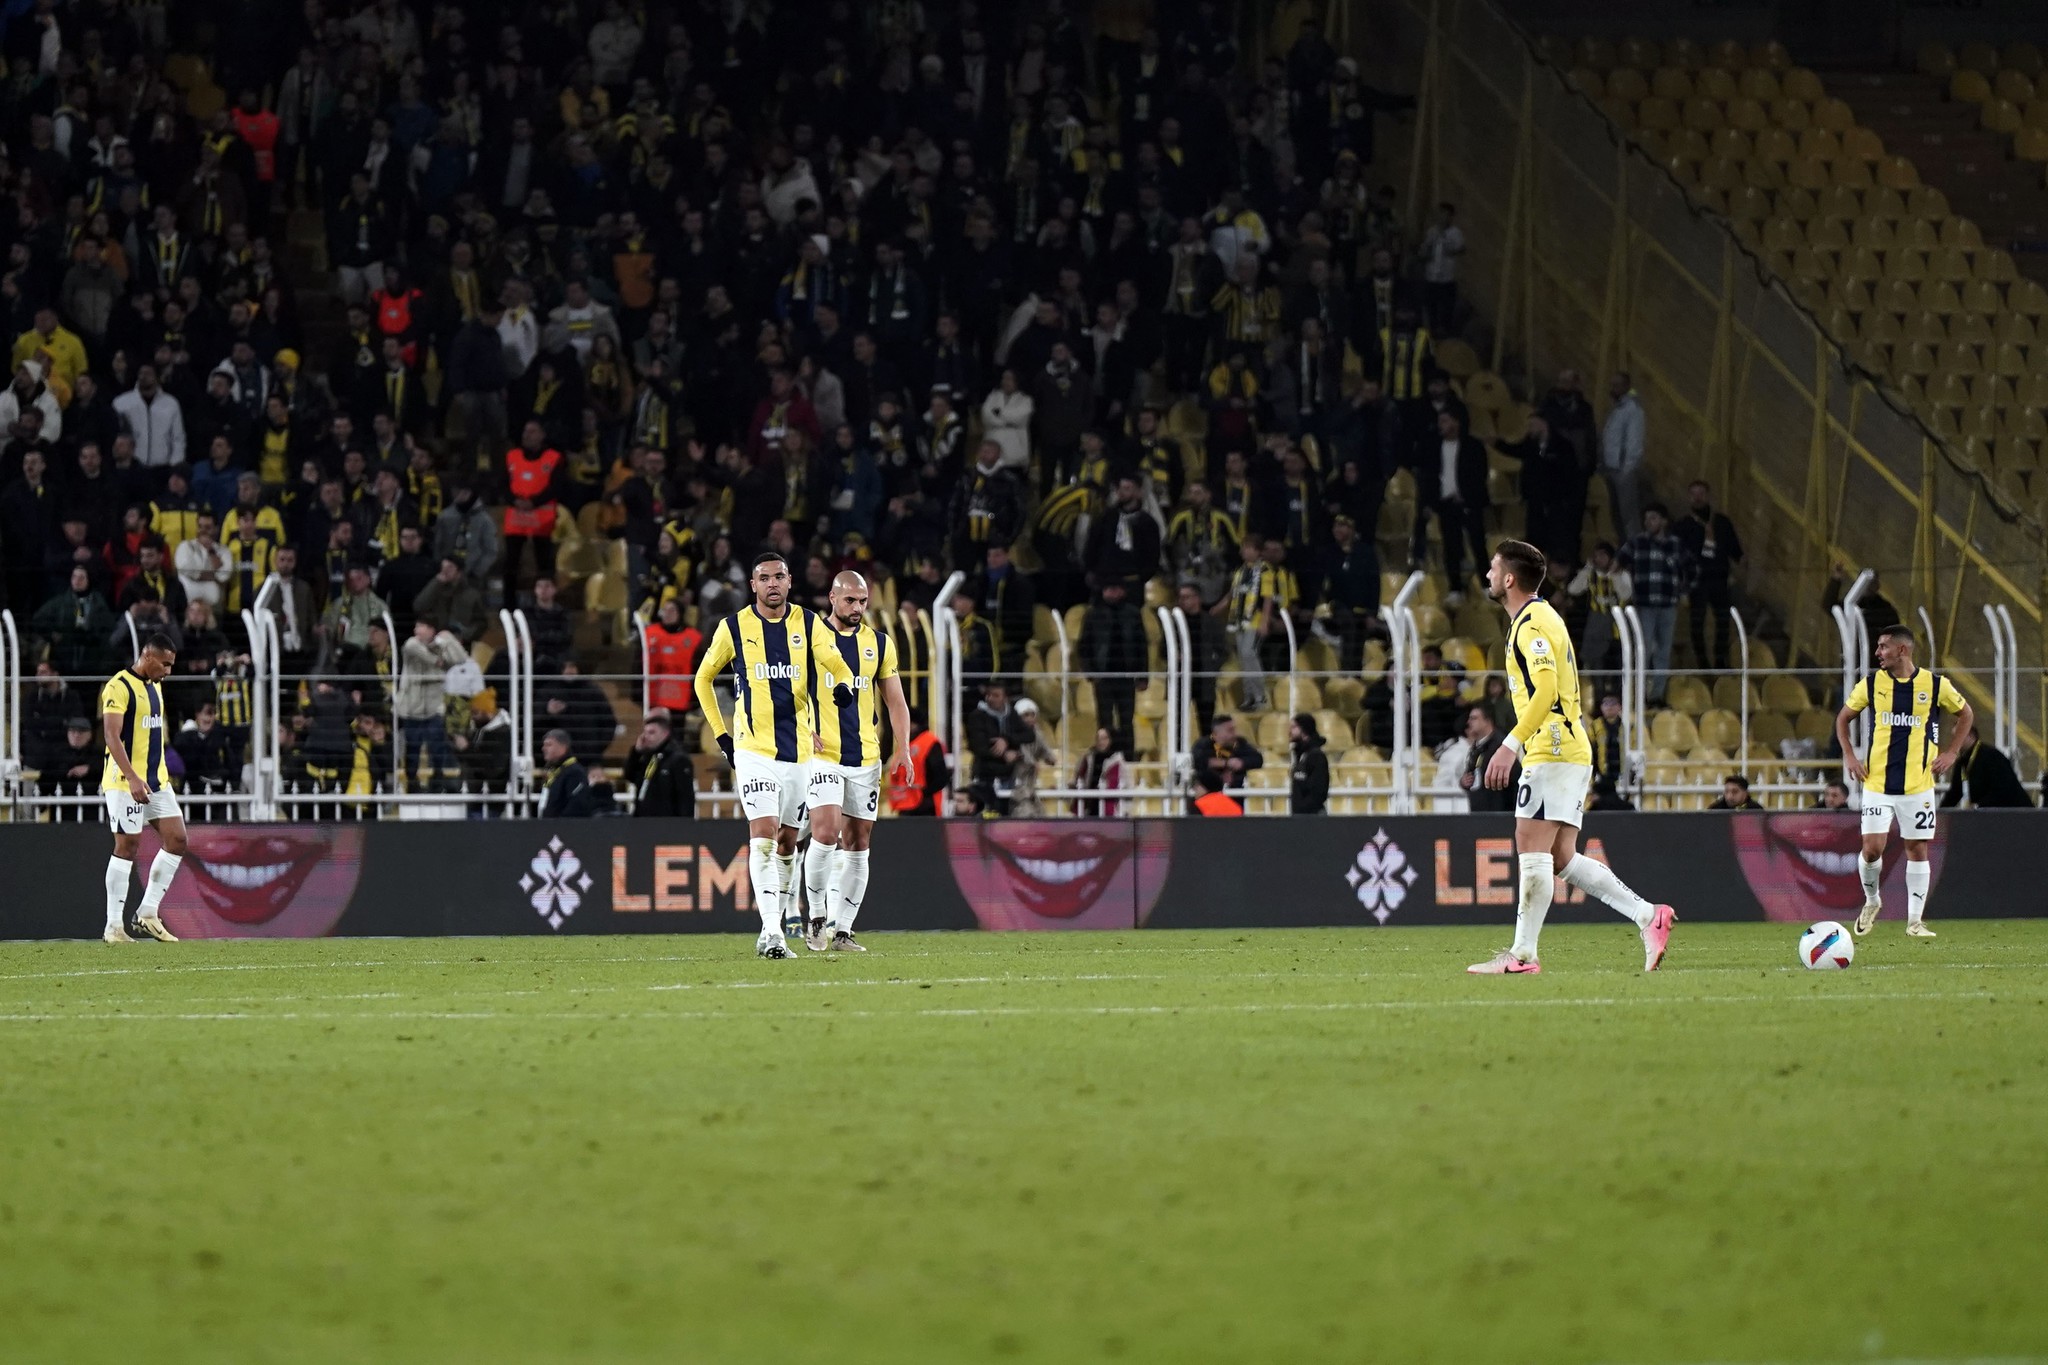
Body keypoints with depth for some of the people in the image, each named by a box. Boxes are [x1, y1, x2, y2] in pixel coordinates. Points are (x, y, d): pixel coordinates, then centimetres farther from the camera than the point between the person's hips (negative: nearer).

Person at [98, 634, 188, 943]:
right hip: (125, 781, -8)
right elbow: (112, 736, -20)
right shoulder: (119, 687, -13)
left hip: (156, 779, 8)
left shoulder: (155, 686, 16)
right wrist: (132, 778, -28)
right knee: (127, 846, -7)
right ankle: (114, 926, -2)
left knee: (177, 839, 2)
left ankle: (149, 912, 11)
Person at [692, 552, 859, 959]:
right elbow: (703, 679, 12)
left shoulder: (808, 625, 4)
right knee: (763, 833, -17)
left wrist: (843, 686, -31)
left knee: (787, 841, 10)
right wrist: (721, 734, 7)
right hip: (753, 750, -3)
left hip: (798, 749, 3)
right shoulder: (734, 628, 0)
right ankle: (771, 932, -24)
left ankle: (773, 928, 23)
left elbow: (838, 665, -7)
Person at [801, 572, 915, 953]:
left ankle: (841, 930, 8)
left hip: (865, 758, 4)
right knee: (826, 832, -18)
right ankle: (817, 916, -1)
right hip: (822, 755, -4)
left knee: (857, 843, 3)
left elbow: (896, 702, 12)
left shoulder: (879, 643, 9)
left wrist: (902, 750, 1)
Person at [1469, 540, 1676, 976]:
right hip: (1571, 753, 10)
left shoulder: (1531, 624, -11)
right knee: (1561, 858, 6)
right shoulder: (1541, 617, 20)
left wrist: (1510, 745, -27)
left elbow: (1545, 688, -24)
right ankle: (1648, 916, 1)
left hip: (1551, 754, -10)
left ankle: (1522, 954, -11)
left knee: (1532, 849, -10)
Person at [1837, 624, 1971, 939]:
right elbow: (1843, 717, 15)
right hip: (1877, 783, 0)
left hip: (1918, 785, 0)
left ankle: (1915, 921, 11)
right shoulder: (1871, 684, 1)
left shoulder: (1935, 685, -2)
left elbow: (1966, 714, 13)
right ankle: (1871, 901, 19)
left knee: (1918, 850, 2)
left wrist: (1950, 753, 4)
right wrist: (1849, 755, 3)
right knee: (1872, 848, -8)